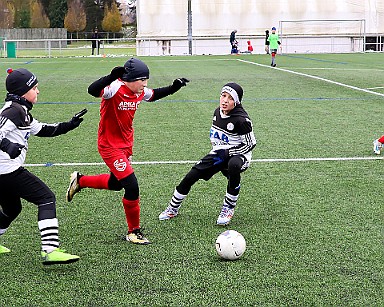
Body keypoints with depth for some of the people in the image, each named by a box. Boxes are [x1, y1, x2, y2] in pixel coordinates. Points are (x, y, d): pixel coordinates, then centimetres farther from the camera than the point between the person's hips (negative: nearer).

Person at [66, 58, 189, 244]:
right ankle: (134, 232, 5)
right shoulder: (115, 88, -25)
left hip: (126, 145, 9)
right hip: (109, 146, -9)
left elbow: (154, 95, 22)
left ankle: (80, 180, 49)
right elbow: (93, 91, -44)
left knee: (115, 184, 25)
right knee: (132, 187, -12)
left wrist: (174, 87, 10)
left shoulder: (140, 92, 0)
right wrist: (111, 77, -57)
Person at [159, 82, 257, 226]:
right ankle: (173, 208, 19)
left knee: (233, 165, -42)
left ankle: (229, 208, -23)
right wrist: (216, 149, 3)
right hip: (219, 154, 6)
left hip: (237, 155, -6)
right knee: (191, 176, -3)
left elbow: (251, 143, -16)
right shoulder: (217, 112, -2)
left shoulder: (241, 120, -23)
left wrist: (227, 152, -19)